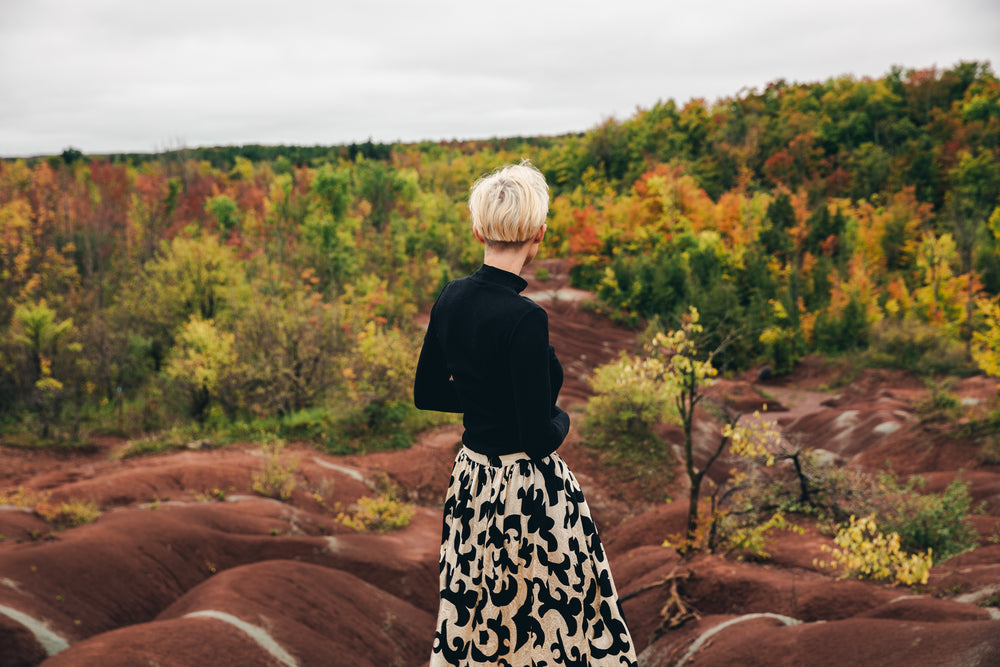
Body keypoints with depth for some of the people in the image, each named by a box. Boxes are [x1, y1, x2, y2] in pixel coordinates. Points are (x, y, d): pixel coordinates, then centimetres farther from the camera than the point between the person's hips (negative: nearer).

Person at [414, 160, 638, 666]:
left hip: (472, 475, 8)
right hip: (526, 494, -8)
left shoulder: (451, 298, -1)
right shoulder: (523, 318, -24)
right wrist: (561, 417, -1)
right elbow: (539, 436, -22)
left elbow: (427, 393, 11)